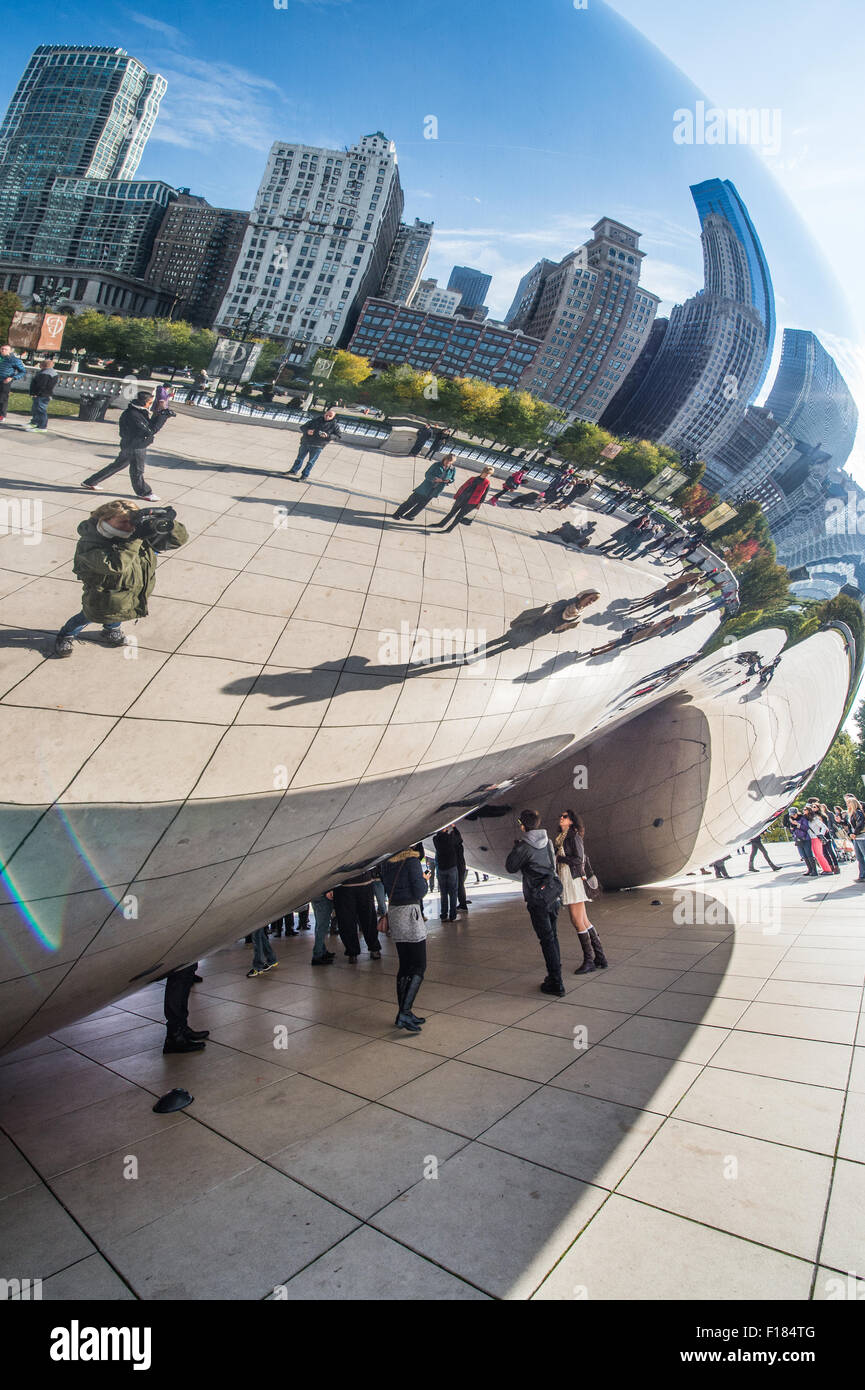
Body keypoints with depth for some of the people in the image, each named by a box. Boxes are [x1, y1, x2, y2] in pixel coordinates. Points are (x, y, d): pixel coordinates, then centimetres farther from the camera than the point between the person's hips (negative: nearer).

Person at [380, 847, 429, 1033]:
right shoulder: (411, 859, -15)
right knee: (419, 967, 0)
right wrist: (424, 880, 5)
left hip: (393, 912, 8)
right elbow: (420, 892, -13)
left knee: (405, 965, 15)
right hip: (409, 914, -8)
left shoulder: (386, 861, 8)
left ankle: (402, 1014, 20)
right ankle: (405, 1012, -8)